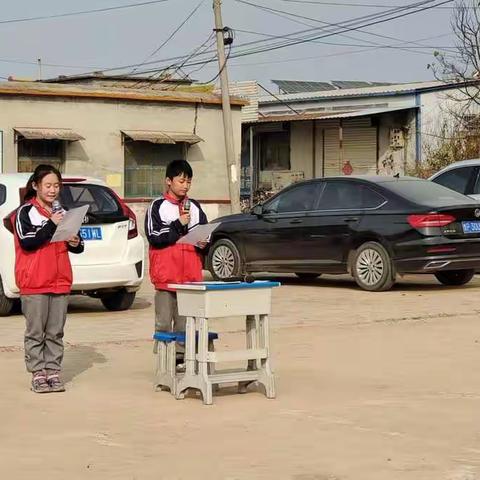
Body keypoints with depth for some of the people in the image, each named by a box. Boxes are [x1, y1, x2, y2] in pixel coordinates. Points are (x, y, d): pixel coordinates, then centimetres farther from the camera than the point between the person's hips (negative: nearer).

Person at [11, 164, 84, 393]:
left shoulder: (62, 212, 14)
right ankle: (37, 374, 4)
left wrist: (76, 243, -4)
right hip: (34, 283, -5)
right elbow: (27, 242, -15)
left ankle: (53, 371, 11)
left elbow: (76, 244, 19)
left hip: (60, 282, 5)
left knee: (56, 332, 6)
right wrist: (51, 224, -20)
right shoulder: (25, 212, -3)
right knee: (36, 332, 0)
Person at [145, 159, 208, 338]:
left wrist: (203, 243, 1)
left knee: (185, 325, 5)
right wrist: (178, 225, -13)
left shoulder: (194, 207, 14)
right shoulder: (158, 206, 1)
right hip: (166, 276, -4)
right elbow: (154, 237, -9)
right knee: (164, 324, -1)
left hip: (190, 276, 4)